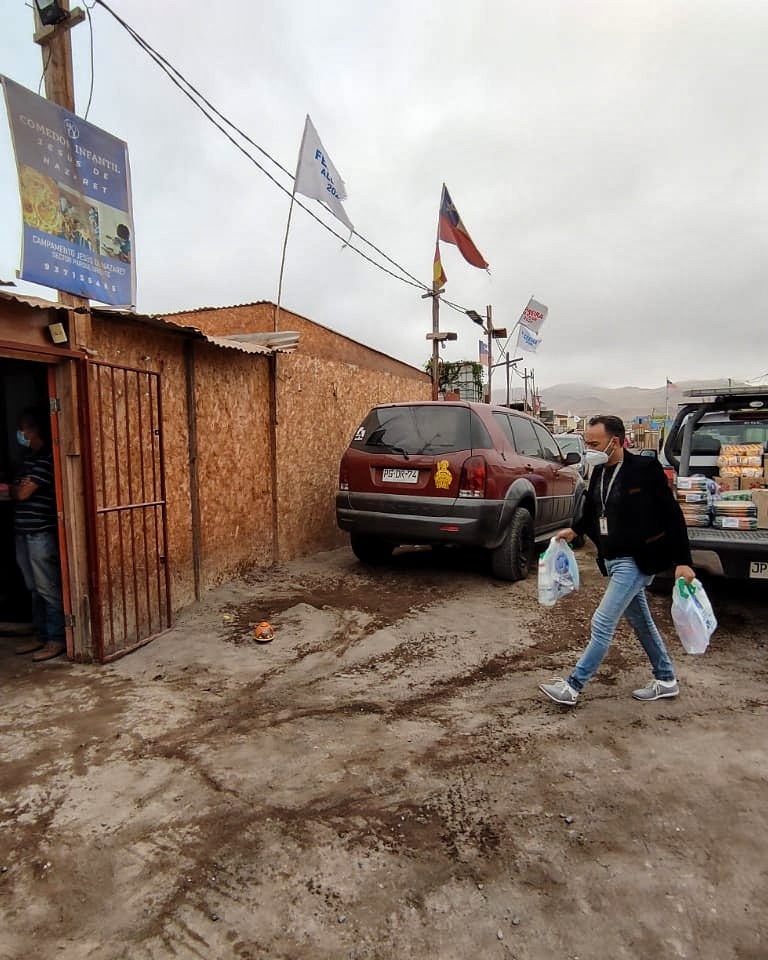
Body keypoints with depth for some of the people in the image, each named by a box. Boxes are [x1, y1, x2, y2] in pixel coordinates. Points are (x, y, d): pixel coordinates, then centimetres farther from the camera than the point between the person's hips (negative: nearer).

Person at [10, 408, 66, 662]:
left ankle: (56, 640, 4)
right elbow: (19, 490, 20)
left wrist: (9, 488, 6)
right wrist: (18, 487, -1)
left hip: (41, 533, -9)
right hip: (23, 531, 9)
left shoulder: (46, 459, -13)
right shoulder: (29, 457, 16)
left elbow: (23, 493, -13)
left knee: (48, 588, -4)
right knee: (34, 589, 14)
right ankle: (41, 636, 23)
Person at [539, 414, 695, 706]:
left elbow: (672, 515, -14)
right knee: (640, 622, 19)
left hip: (636, 561, -8)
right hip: (613, 560, 8)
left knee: (603, 623, -6)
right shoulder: (599, 473, 4)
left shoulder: (645, 468, -16)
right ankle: (666, 680, 36)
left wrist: (682, 561, -16)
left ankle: (572, 687, 3)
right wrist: (574, 530, 11)